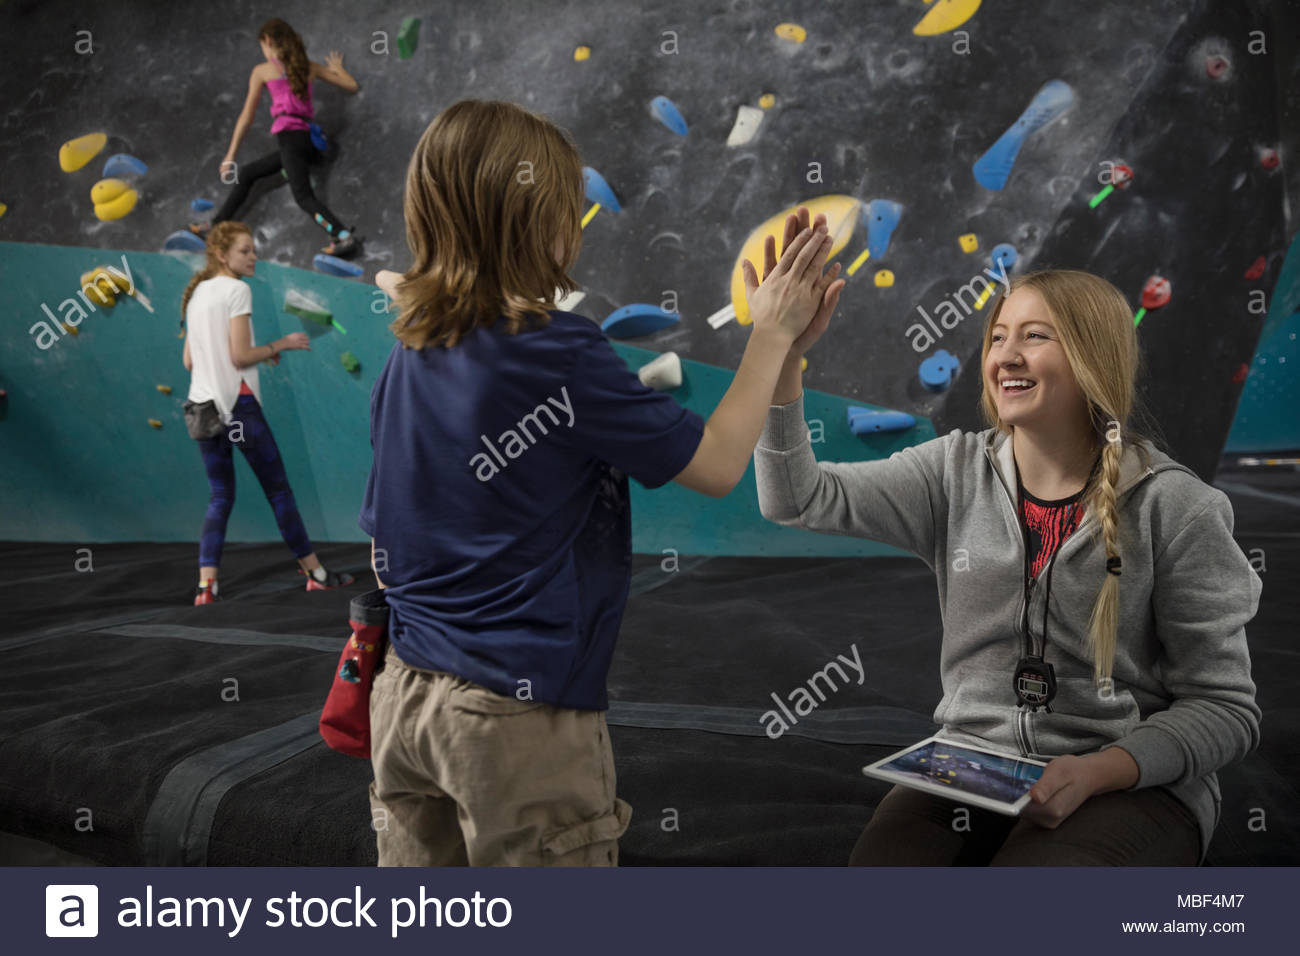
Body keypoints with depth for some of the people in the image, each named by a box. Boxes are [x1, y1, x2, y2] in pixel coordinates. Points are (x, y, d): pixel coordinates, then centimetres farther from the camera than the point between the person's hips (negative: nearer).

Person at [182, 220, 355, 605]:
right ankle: (316, 573, 10)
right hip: (237, 402, -7)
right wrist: (281, 344, -3)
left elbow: (189, 360, 15)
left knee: (220, 496, 11)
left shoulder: (196, 294, 15)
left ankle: (206, 584, -1)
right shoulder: (236, 290, -8)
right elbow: (240, 357, -16)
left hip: (202, 404, 7)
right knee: (277, 487, 2)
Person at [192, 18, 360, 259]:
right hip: (309, 138, 7)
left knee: (304, 196, -14)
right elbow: (352, 85, 16)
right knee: (247, 173, 20)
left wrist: (230, 156, 11)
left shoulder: (262, 71, 4)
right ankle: (217, 225, 26)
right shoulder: (309, 67, 15)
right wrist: (337, 67, 38)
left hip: (290, 137, -7)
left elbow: (247, 117, 6)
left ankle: (345, 237, -33)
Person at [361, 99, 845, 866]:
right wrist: (773, 333, -2)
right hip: (522, 715, -7)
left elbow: (384, 554, 10)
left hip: (406, 696, 7)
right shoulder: (560, 354, -17)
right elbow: (718, 466, -10)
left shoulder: (410, 355, 4)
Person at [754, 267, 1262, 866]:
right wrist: (783, 356, -17)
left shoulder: (1176, 508, -4)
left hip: (1131, 787, -2)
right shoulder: (957, 471, 5)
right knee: (882, 864, -27)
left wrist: (1098, 771, -18)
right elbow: (797, 498, -5)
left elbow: (1225, 707, -2)